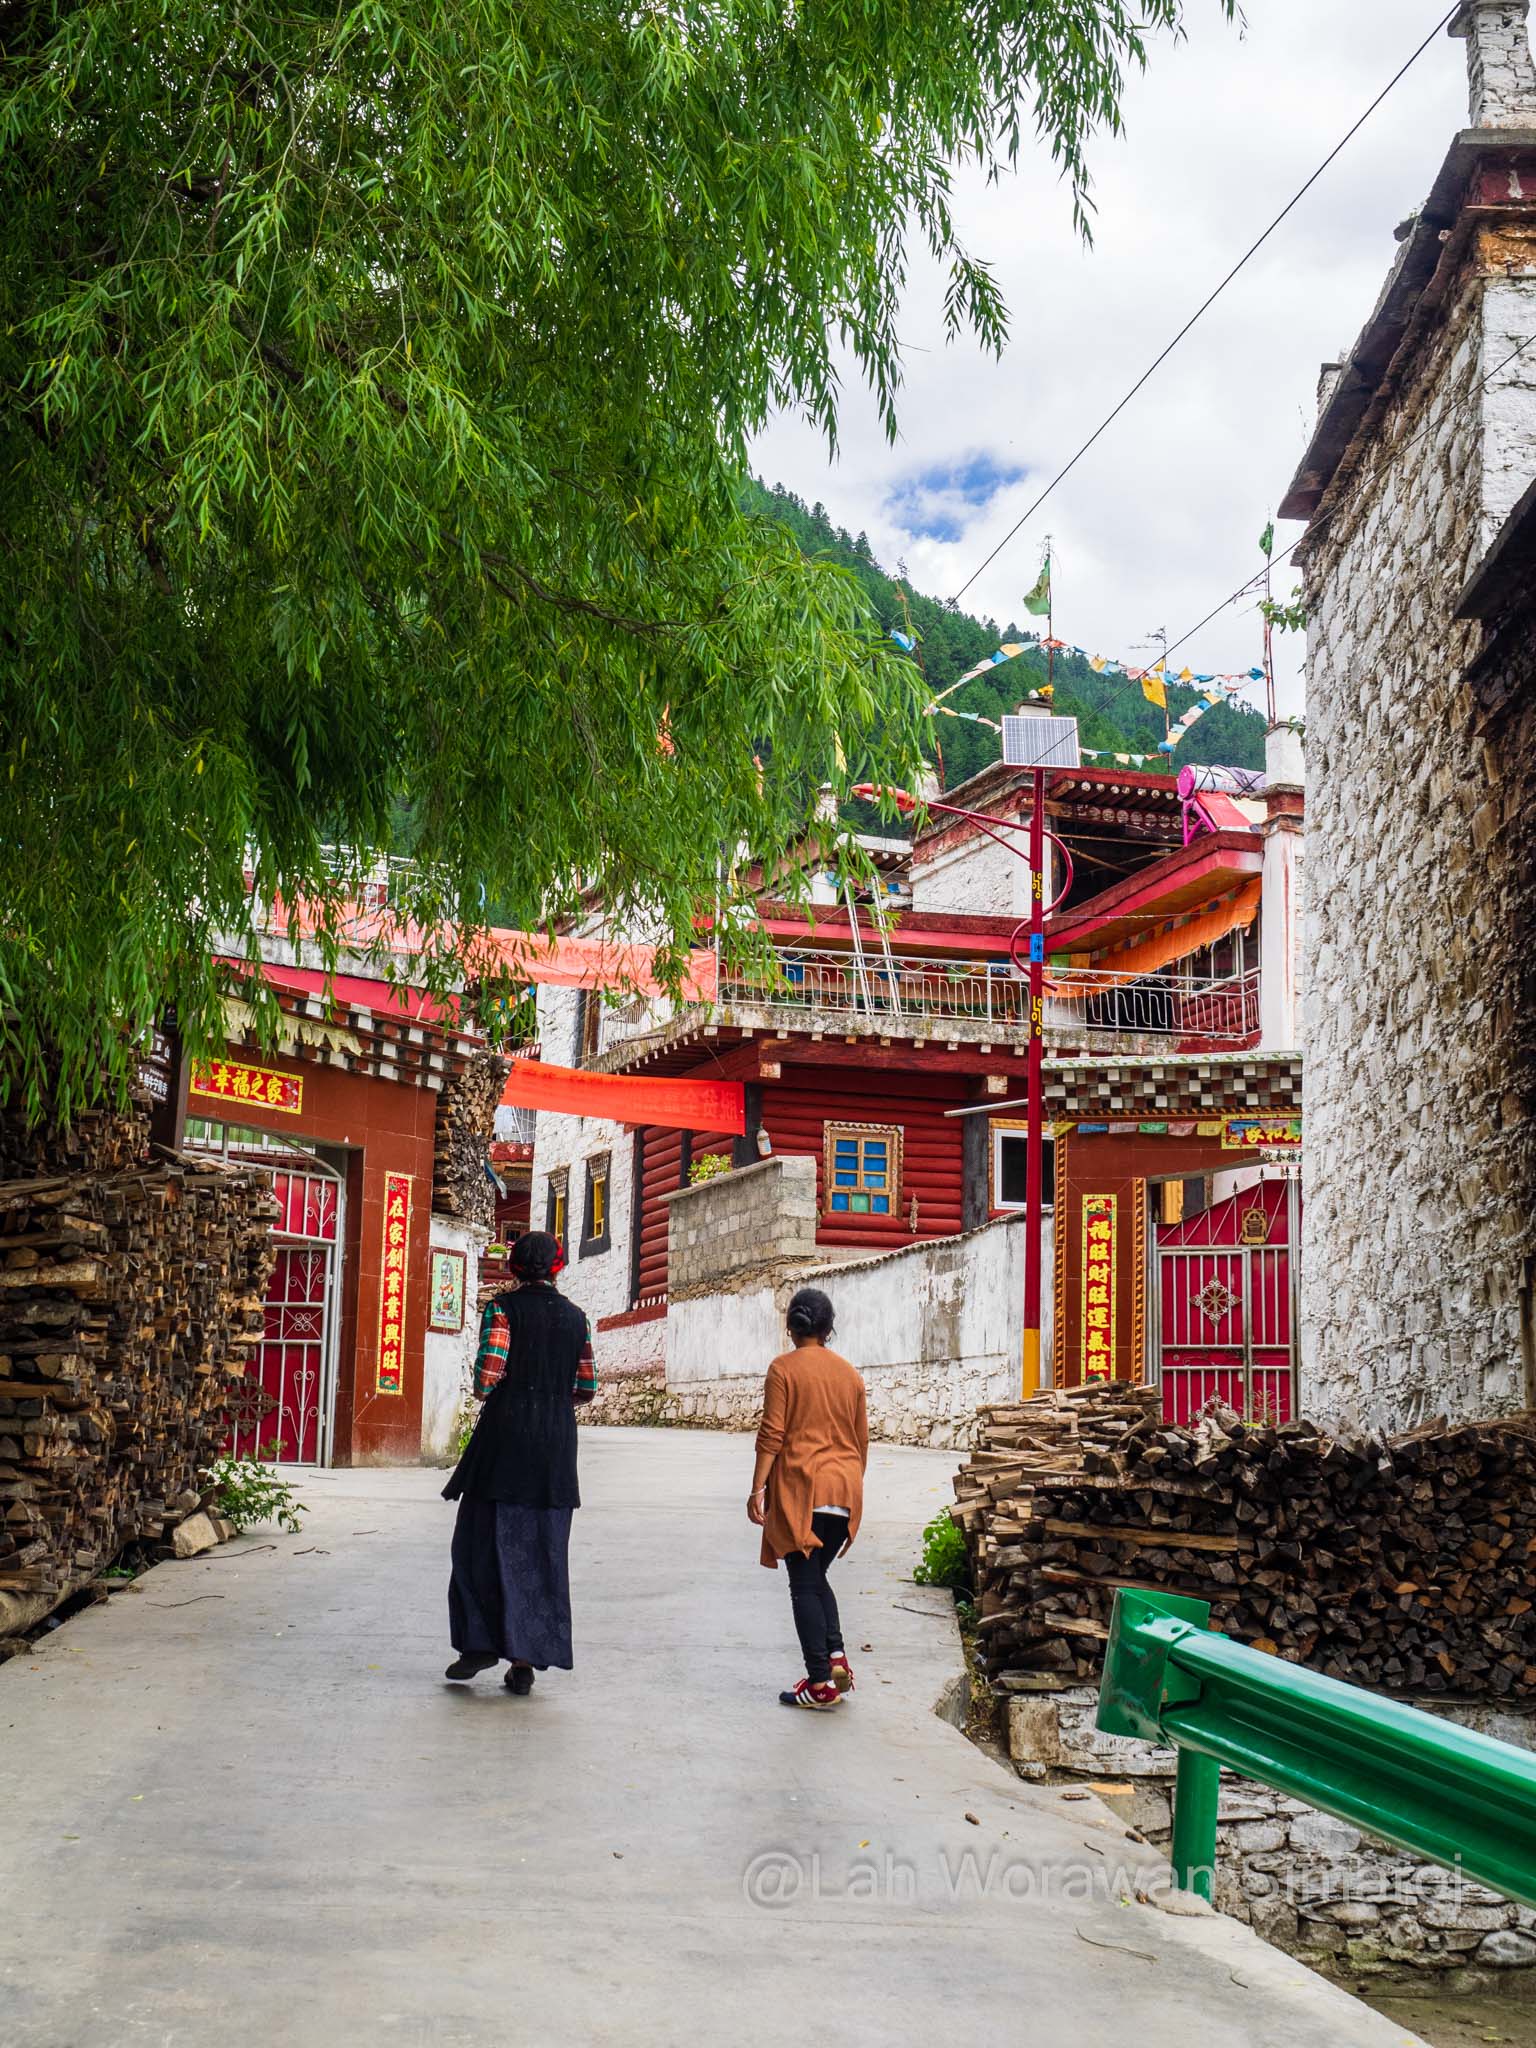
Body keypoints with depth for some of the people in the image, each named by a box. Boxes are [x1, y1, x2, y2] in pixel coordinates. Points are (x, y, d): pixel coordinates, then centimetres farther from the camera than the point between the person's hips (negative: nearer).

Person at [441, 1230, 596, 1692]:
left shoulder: (503, 1308, -4)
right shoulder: (575, 1317, 8)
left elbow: (488, 1372, -15)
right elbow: (587, 1388, 12)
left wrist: (482, 1394, 7)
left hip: (505, 1434, -3)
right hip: (556, 1445, 3)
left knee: (484, 1539, 8)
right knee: (542, 1549, 6)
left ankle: (482, 1641, 6)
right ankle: (526, 1658, 4)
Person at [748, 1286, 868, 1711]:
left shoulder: (784, 1368, -5)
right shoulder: (849, 1373, 10)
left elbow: (772, 1434, -10)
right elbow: (862, 1439, 14)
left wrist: (758, 1488, -7)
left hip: (801, 1488, -5)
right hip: (844, 1492, 5)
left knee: (804, 1584, 0)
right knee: (817, 1576, 19)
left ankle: (821, 1682, -2)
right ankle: (836, 1655, 1)